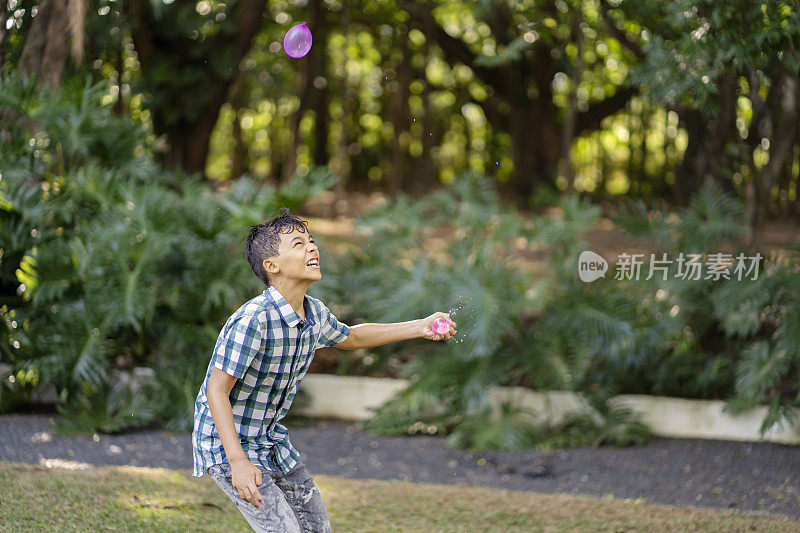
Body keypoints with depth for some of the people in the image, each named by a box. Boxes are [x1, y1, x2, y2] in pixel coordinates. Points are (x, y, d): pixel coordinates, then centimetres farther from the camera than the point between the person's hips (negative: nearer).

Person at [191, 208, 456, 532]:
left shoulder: (314, 314, -3)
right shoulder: (251, 321, -29)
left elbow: (349, 337, 20)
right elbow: (216, 391, -27)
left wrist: (420, 328, 13)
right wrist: (238, 462, -34)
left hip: (271, 441, 9)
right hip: (227, 446, -9)